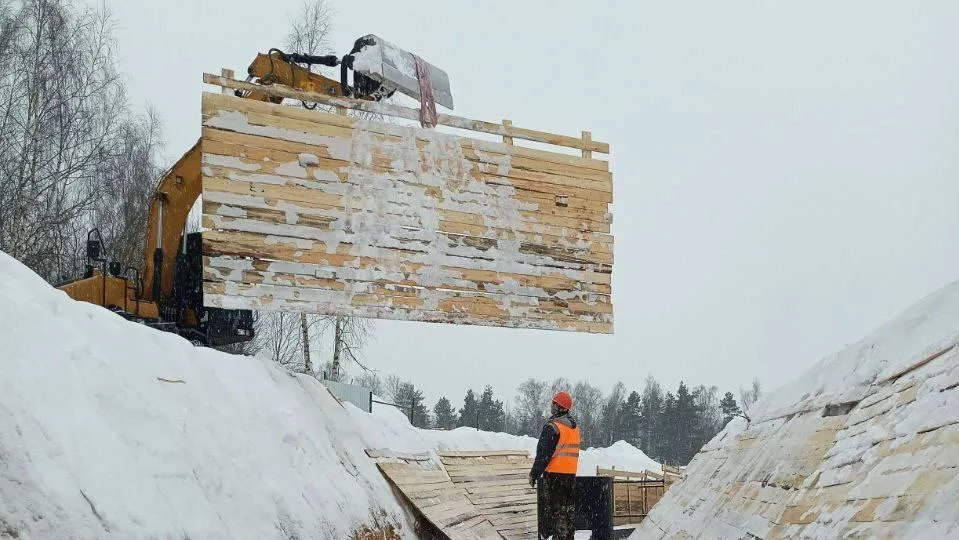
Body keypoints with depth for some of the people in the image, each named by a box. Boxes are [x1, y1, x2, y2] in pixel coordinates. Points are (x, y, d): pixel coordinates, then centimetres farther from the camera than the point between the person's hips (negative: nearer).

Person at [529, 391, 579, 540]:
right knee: (568, 509, 14)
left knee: (556, 511, -4)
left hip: (555, 474, -8)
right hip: (571, 474, 8)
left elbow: (543, 454, -16)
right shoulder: (575, 426, 12)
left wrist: (534, 474, -9)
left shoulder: (552, 427, -15)